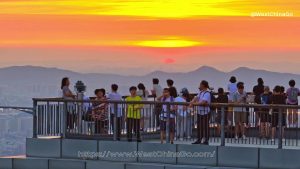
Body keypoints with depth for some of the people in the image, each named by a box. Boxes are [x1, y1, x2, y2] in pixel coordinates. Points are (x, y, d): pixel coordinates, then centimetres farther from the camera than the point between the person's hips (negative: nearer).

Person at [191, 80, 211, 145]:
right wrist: (192, 102, -14)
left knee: (205, 126, -2)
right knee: (199, 126, 12)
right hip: (199, 111, 9)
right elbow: (196, 98, 6)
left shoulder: (207, 93, -15)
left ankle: (206, 140, 3)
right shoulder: (200, 93, 13)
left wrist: (194, 104, -19)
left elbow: (203, 102, -24)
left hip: (205, 112, -9)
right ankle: (199, 139, 19)